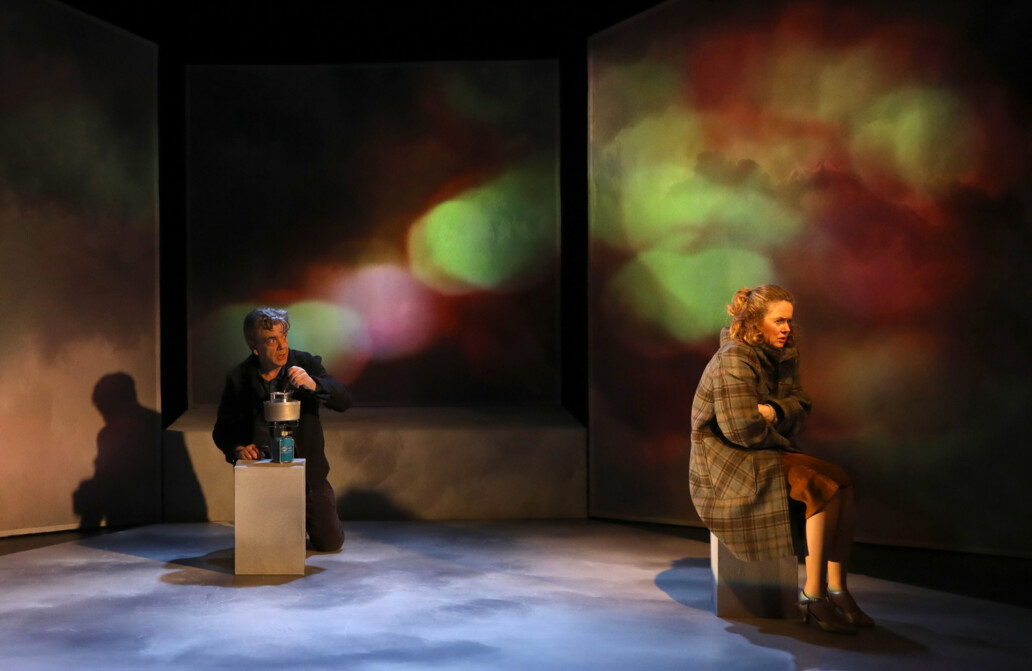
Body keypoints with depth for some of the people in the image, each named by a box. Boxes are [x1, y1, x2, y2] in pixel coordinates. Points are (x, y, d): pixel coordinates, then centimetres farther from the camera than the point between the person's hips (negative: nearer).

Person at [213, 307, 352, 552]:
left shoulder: (306, 364, -6)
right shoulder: (238, 379, -6)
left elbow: (344, 400, -14)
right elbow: (222, 430, 3)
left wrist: (313, 384, -32)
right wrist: (237, 448, -19)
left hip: (307, 472, 0)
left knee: (330, 542, -2)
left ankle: (305, 515, 31)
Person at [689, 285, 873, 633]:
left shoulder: (784, 355, 10)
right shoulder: (734, 360, -17)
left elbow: (800, 407, 6)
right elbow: (743, 429, -22)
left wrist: (774, 411, -15)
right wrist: (781, 439, -4)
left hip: (765, 455, 8)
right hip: (725, 464, -8)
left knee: (843, 484, -12)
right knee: (824, 489, -23)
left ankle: (837, 590, -8)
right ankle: (813, 596, -14)